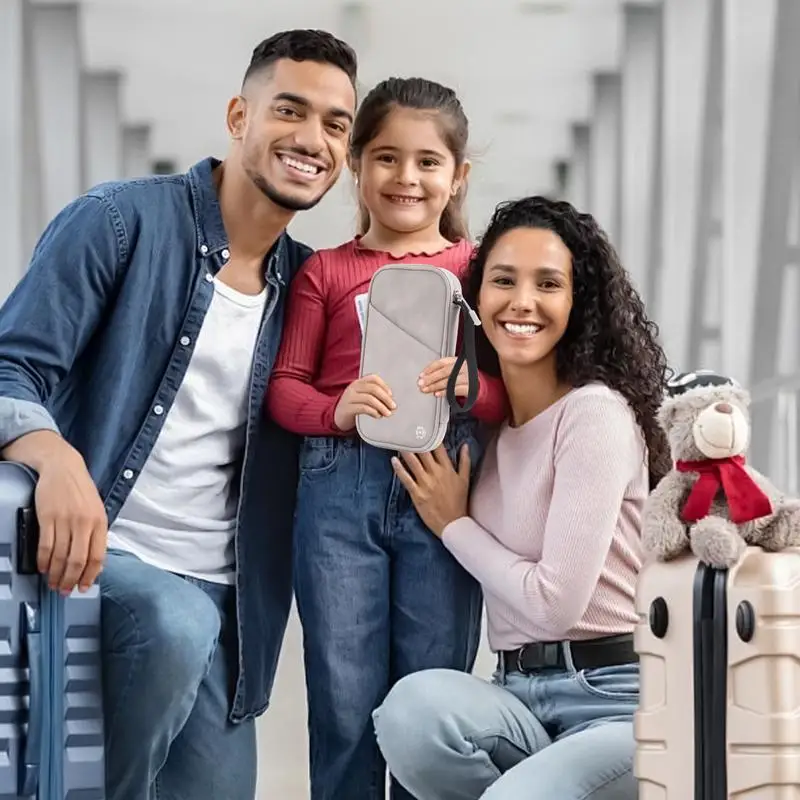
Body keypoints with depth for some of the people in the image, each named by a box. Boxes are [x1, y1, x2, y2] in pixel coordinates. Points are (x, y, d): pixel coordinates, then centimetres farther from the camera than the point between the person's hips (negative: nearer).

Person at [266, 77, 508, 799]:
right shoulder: (325, 271, 12)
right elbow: (284, 385, 7)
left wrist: (474, 386, -16)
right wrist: (337, 410, -13)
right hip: (341, 484, 0)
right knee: (344, 702, 1)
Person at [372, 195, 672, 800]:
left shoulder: (597, 414, -9)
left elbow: (555, 603, -15)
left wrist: (454, 524, 0)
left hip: (614, 701, -5)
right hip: (518, 697, 6)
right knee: (413, 706, -29)